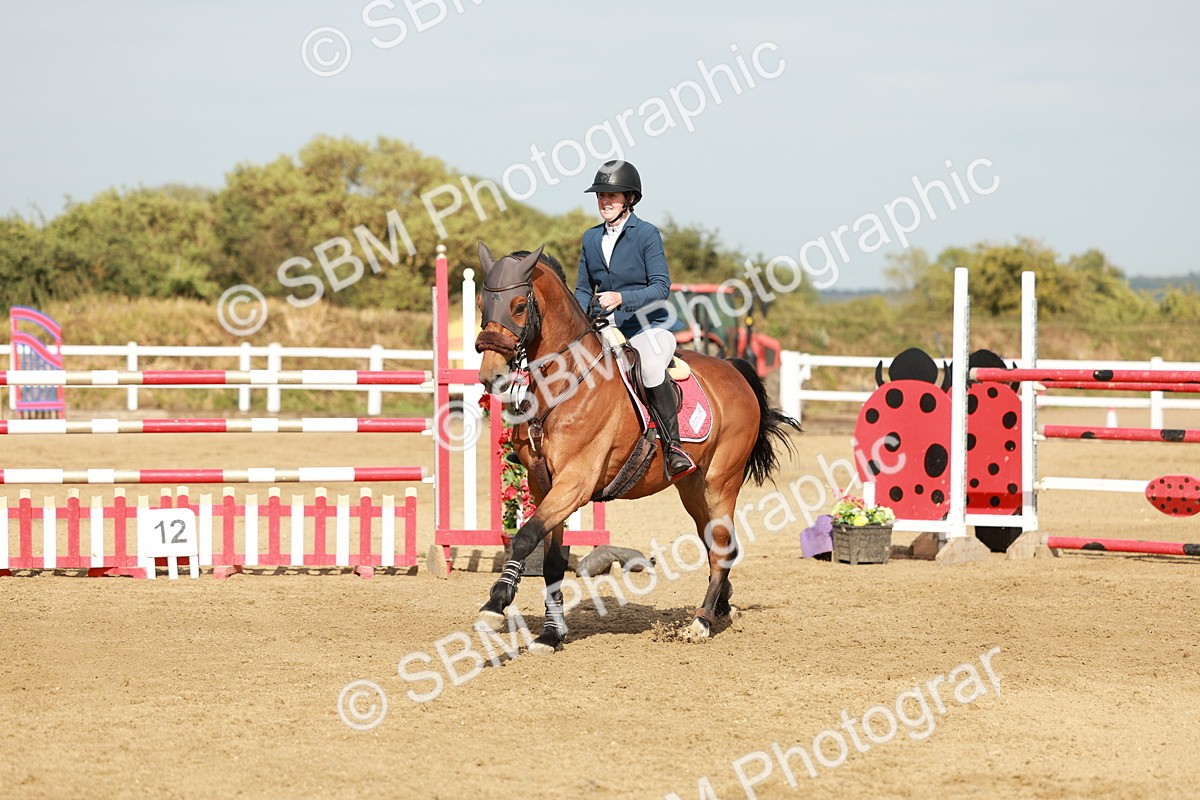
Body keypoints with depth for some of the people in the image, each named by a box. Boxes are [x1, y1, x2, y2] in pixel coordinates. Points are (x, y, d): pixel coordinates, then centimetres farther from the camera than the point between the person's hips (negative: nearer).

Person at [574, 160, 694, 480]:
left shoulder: (647, 234, -4)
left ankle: (672, 447, -29)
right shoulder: (591, 238, 12)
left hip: (646, 325, -6)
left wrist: (623, 298, -26)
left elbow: (661, 287, -11)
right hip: (605, 330, 6)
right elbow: (584, 290, 18)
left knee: (651, 367, -37)